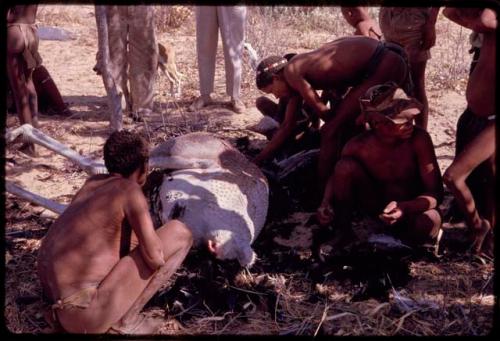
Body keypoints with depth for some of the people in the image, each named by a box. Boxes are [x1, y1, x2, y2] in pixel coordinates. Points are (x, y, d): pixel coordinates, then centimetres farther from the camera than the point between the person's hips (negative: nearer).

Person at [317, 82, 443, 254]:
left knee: (430, 221, -39)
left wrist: (405, 208, -44)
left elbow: (435, 193, -24)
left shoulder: (419, 139, -26)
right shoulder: (358, 146, -20)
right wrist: (326, 203, -19)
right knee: (346, 166, -23)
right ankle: (344, 234, -6)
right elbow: (336, 176, 2)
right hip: (376, 206, 2)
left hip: (412, 208, -2)